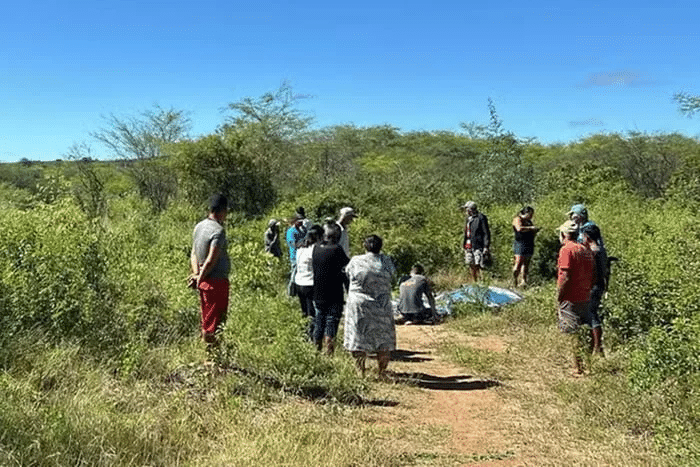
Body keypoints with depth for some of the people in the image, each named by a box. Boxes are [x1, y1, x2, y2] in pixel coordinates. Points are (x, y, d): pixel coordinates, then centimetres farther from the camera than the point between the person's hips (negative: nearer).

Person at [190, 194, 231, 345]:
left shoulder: (199, 226, 9)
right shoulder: (218, 231, -18)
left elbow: (194, 253, 7)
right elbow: (211, 261, -20)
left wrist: (196, 274, -3)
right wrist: (200, 278, -8)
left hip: (204, 282, 9)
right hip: (217, 282, -9)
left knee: (205, 321, 17)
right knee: (215, 323, 0)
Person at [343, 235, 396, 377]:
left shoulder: (355, 261, -5)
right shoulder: (386, 261, -3)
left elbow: (348, 273, 12)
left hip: (358, 307, 0)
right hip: (381, 306, 1)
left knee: (358, 339, 7)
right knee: (384, 339, 11)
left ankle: (360, 372, 9)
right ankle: (381, 373, 14)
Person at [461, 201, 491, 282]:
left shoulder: (481, 218, -8)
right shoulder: (468, 219, 16)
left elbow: (486, 233, -10)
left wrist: (486, 247, -15)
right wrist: (464, 244, 21)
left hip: (478, 246, -8)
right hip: (469, 246, 8)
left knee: (478, 266, -10)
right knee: (471, 266, 10)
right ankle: (474, 281, 19)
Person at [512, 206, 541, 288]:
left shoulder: (529, 221, 21)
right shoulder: (518, 219, -4)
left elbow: (532, 234, 29)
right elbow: (519, 229, -23)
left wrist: (535, 230, 8)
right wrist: (531, 228, -17)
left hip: (530, 245, 8)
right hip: (520, 244, -8)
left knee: (526, 263, 5)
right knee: (518, 263, -12)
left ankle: (524, 281, 7)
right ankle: (514, 281, -7)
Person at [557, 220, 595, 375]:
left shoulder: (566, 249, -13)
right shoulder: (586, 250, 11)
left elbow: (565, 277, -19)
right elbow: (592, 277, 13)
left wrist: (559, 295, -12)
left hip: (571, 298, -8)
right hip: (585, 297, 8)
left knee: (574, 333, -2)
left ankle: (578, 367, 2)